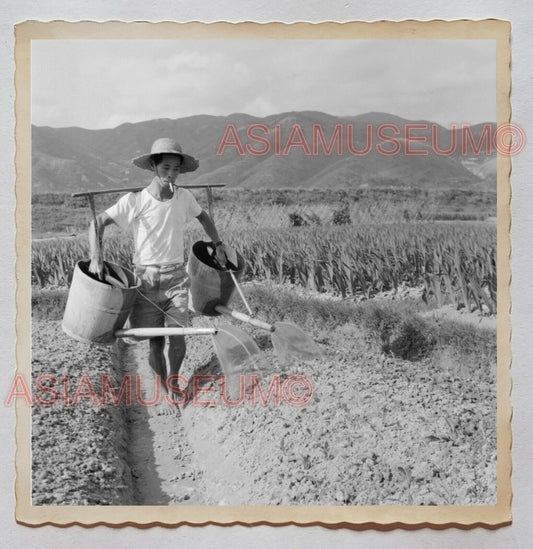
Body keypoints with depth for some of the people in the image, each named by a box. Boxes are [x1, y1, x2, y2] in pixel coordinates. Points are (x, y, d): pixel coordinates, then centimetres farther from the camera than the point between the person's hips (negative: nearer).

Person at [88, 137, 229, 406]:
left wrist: (218, 244, 22)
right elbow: (97, 223, -4)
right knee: (156, 343, -2)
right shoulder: (134, 201, -9)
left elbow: (203, 216, 23)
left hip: (176, 278, 2)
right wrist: (95, 257, -16)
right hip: (147, 279, -2)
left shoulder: (184, 197, 1)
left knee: (178, 337, -5)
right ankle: (163, 386, 23)